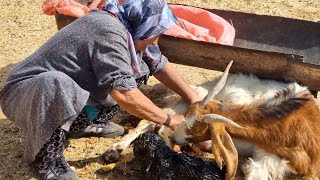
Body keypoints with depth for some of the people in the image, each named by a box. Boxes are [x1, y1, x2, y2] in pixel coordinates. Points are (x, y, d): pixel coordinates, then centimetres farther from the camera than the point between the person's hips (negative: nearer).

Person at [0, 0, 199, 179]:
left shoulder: (126, 28, -2)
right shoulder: (109, 32, -30)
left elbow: (159, 64, 8)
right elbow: (124, 95, -35)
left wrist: (193, 98, 2)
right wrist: (168, 120, -22)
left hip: (69, 91, 8)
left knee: (138, 68, 3)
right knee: (55, 85, -44)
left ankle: (82, 123, 11)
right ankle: (46, 157, -18)